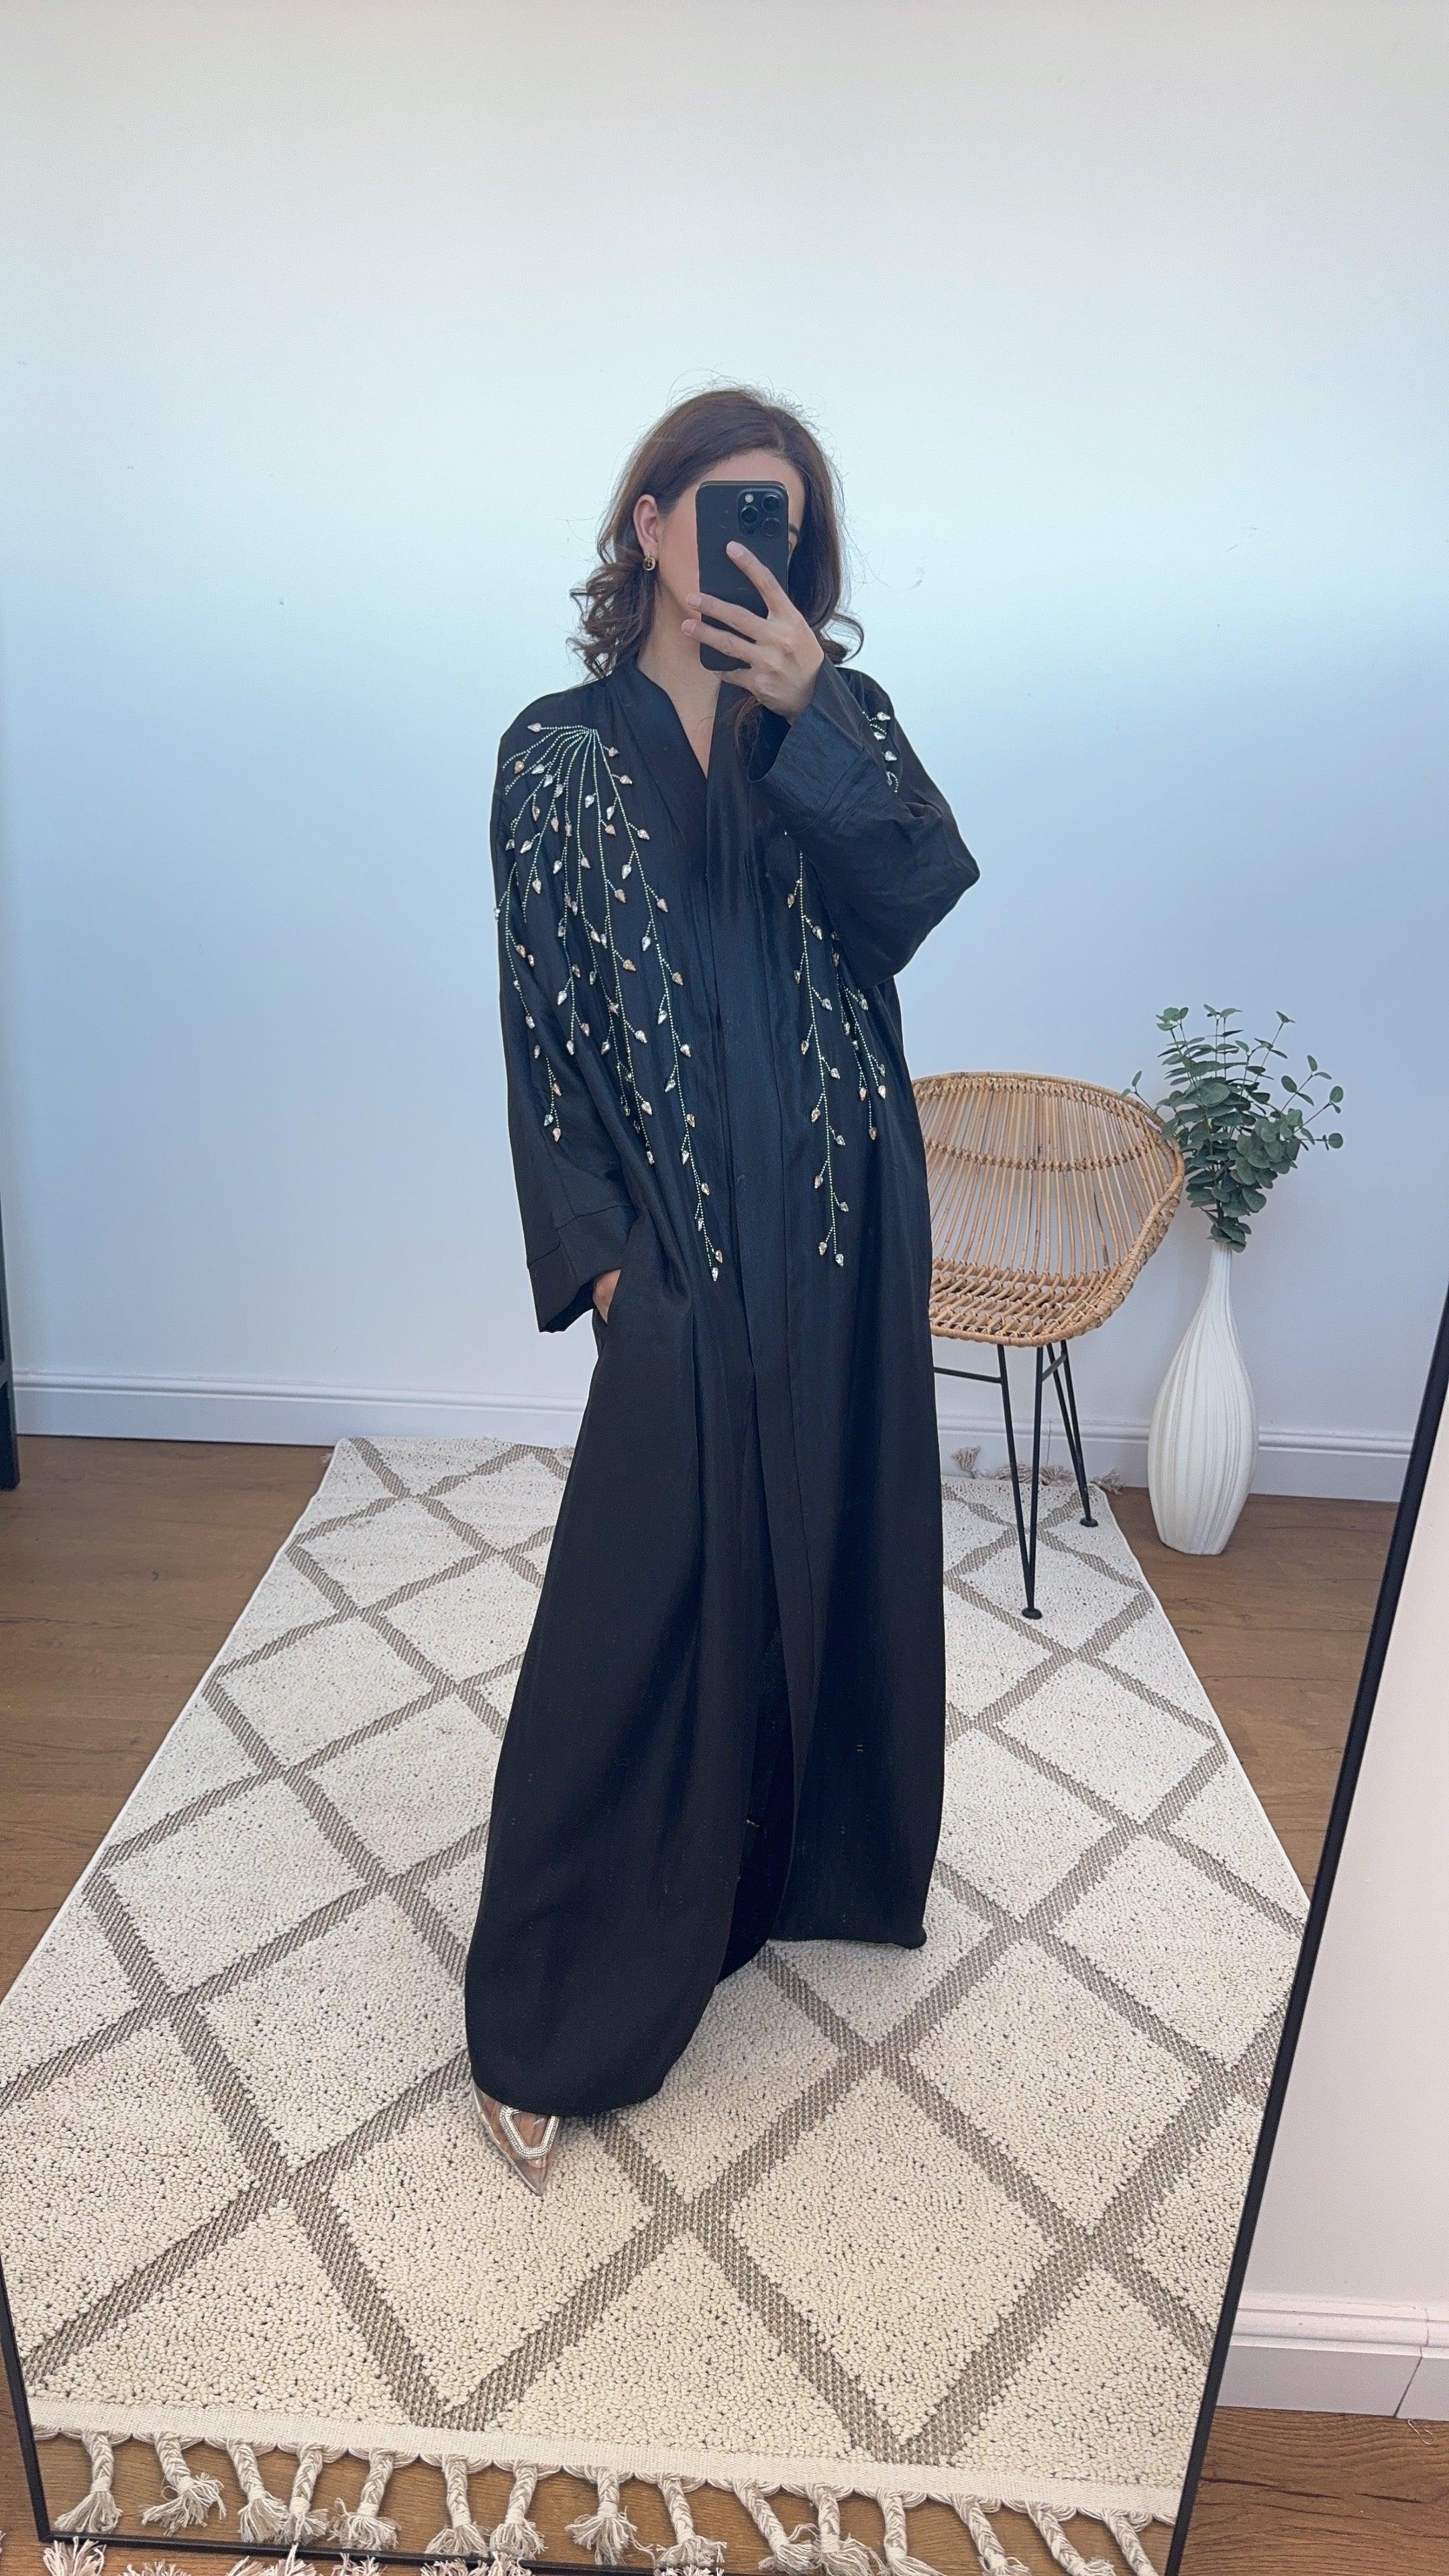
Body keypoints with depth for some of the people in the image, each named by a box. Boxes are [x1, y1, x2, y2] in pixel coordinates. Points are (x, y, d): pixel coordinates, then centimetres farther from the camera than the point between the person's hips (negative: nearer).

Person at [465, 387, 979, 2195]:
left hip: (844, 1223, 4)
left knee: (835, 1551, 14)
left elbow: (918, 896, -7)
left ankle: (809, 1859, 41)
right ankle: (541, 2030, 17)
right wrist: (595, 1251, -8)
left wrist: (805, 723, -14)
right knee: (640, 1613, -2)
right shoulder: (557, 752, 3)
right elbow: (542, 1023, -2)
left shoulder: (838, 713, 10)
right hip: (686, 1242, -3)